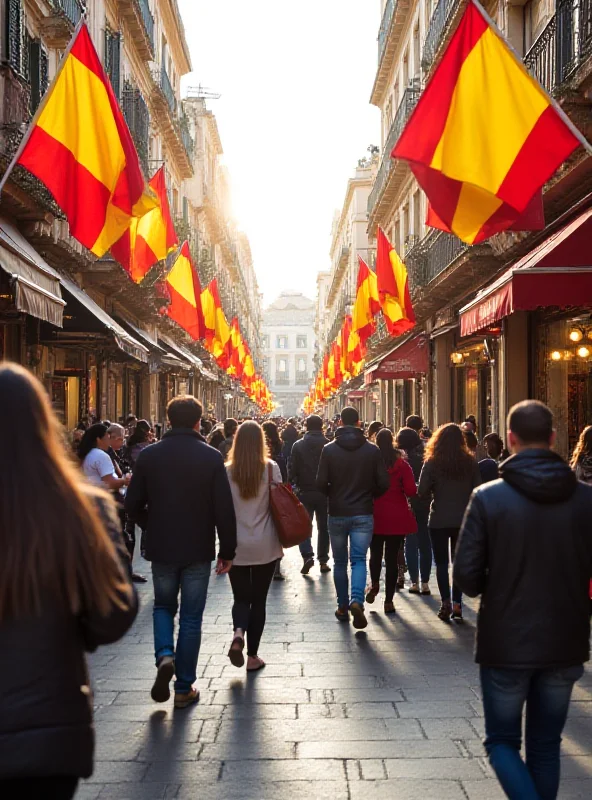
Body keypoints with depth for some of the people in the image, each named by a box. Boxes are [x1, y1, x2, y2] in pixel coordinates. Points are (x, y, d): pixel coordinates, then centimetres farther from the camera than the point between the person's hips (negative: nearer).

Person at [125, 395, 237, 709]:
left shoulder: (149, 455, -4)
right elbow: (224, 509, -10)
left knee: (163, 606, 22)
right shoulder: (211, 457, -9)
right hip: (198, 550, -1)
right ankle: (184, 687, 12)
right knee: (191, 618, 8)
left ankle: (164, 655, -3)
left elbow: (132, 504, 0)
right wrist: (227, 550, 0)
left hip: (161, 548, 2)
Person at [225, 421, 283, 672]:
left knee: (241, 598, 13)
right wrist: (282, 538, 9)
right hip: (265, 546, 0)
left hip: (236, 547, 1)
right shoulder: (271, 468, -6)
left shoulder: (227, 471, -4)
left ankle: (238, 632, -15)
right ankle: (253, 656, 13)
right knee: (258, 599, 10)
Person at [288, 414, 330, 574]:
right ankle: (323, 560, 14)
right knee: (323, 527, 12)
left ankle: (307, 555, -13)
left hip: (304, 491, 0)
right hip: (324, 492, 1)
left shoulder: (298, 445, -4)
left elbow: (292, 468, -4)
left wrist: (292, 484, 7)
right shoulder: (328, 445, -6)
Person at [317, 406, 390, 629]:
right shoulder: (372, 450, -3)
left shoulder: (329, 449, -6)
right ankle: (357, 600, -21)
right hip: (363, 514, 0)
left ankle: (343, 607, 18)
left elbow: (321, 483, -9)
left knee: (340, 562, 13)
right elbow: (383, 483, -4)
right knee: (359, 559, 1)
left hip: (337, 514, 0)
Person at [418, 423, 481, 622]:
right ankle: (457, 604, 7)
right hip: (463, 520, 2)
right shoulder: (471, 463, -3)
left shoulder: (432, 463, -9)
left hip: (439, 520, -2)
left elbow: (422, 491, -11)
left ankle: (446, 603, 0)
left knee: (441, 563, 7)